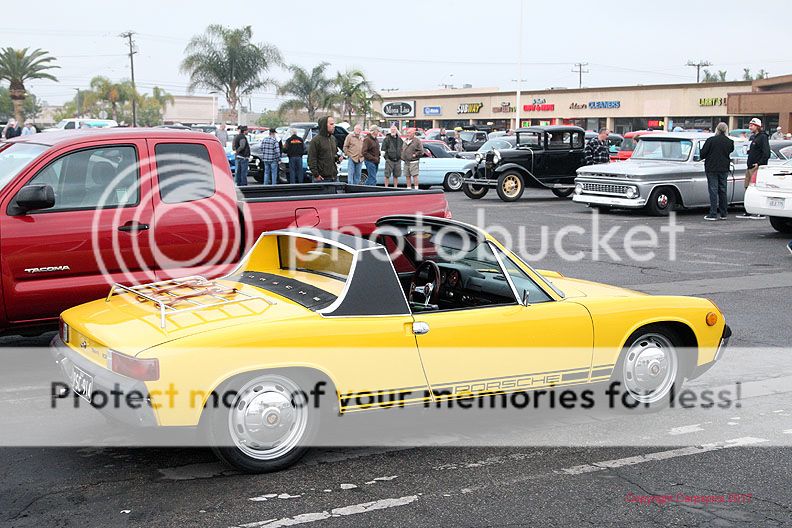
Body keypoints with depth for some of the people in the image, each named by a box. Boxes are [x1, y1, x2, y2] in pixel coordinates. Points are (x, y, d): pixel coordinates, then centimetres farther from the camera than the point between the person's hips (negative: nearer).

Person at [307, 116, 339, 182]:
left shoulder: (333, 138, 15)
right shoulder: (315, 140, -8)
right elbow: (311, 160, -13)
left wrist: (338, 157, 6)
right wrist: (316, 175, -18)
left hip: (334, 177, 7)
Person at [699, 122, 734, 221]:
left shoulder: (710, 140, -12)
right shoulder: (730, 142, -1)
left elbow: (702, 154, -10)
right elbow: (731, 152, 12)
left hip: (712, 169, -4)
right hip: (724, 169, 4)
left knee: (713, 190, -3)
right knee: (723, 191, 11)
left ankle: (713, 214, -7)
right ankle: (723, 214, 15)